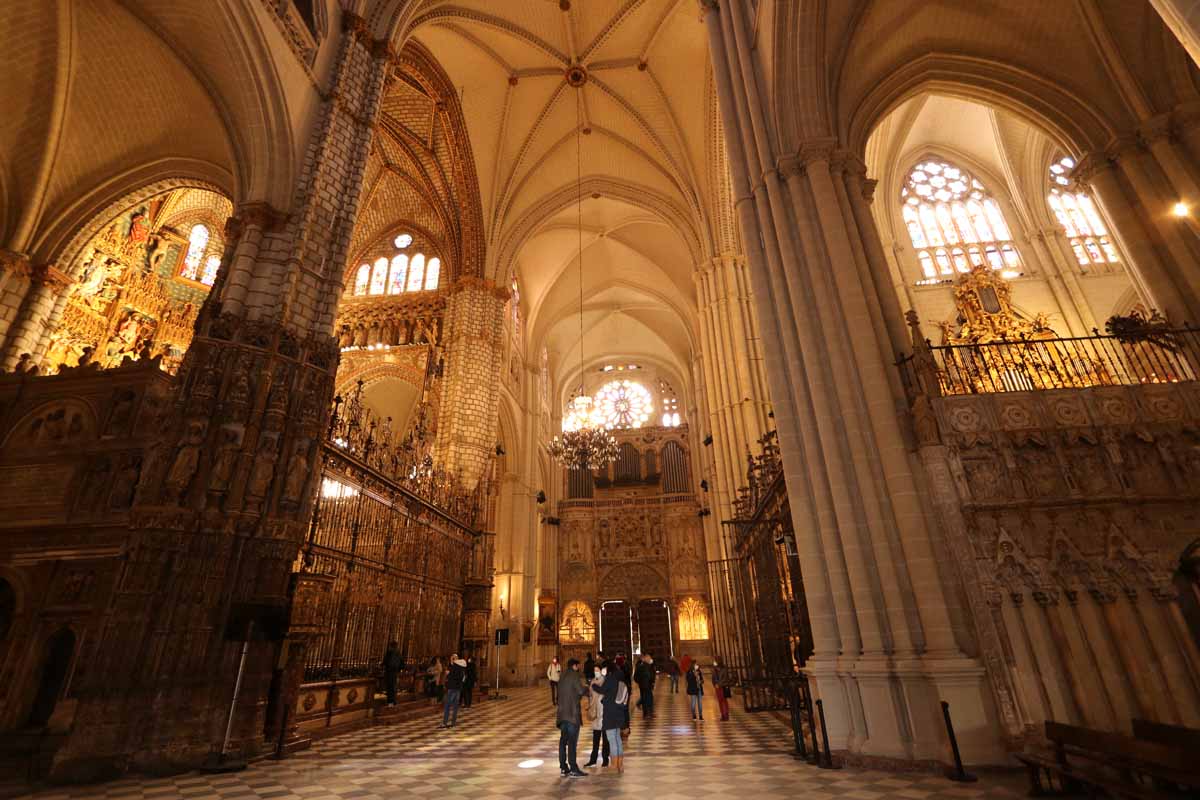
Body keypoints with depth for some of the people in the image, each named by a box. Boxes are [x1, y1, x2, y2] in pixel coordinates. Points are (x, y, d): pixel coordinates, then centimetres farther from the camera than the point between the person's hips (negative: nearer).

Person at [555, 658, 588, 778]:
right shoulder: (575, 676, -9)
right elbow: (581, 691, -17)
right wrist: (587, 688, 1)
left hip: (562, 713, 7)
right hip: (572, 713, -7)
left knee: (563, 740, 10)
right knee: (572, 741, -4)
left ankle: (563, 768, 14)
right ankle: (573, 769, -2)